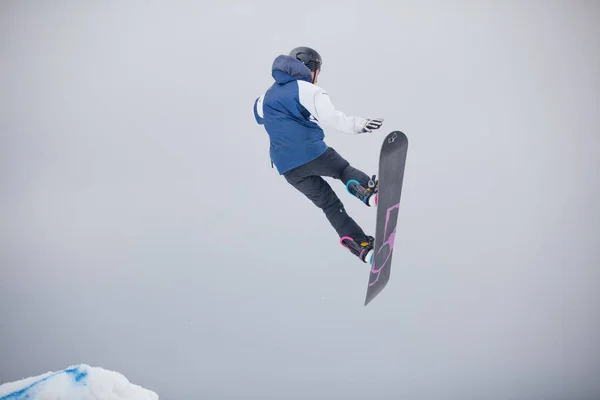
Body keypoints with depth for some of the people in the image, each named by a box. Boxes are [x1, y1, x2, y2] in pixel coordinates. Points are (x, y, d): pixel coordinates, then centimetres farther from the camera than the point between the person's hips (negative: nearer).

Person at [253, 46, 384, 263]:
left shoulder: (268, 95, 21)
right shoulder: (307, 90, -1)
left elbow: (258, 113, 45)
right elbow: (330, 116, -20)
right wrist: (358, 124, -30)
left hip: (286, 166, 5)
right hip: (311, 152, -5)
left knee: (329, 203, 11)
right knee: (344, 170, 19)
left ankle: (358, 243, -2)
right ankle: (366, 190, -15)